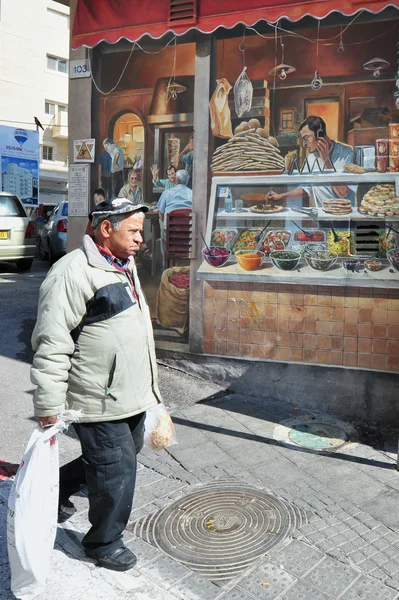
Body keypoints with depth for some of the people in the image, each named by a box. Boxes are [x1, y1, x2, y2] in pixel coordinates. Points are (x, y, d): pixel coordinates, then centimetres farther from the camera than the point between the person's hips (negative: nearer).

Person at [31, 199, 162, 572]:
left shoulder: (125, 268, 12)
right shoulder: (74, 272, -19)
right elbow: (51, 345, -21)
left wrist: (148, 388, 26)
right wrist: (49, 409, -20)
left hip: (133, 398, 10)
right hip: (100, 403, -10)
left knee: (126, 454, 23)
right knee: (117, 472, 3)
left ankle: (57, 489, 44)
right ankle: (103, 544, 29)